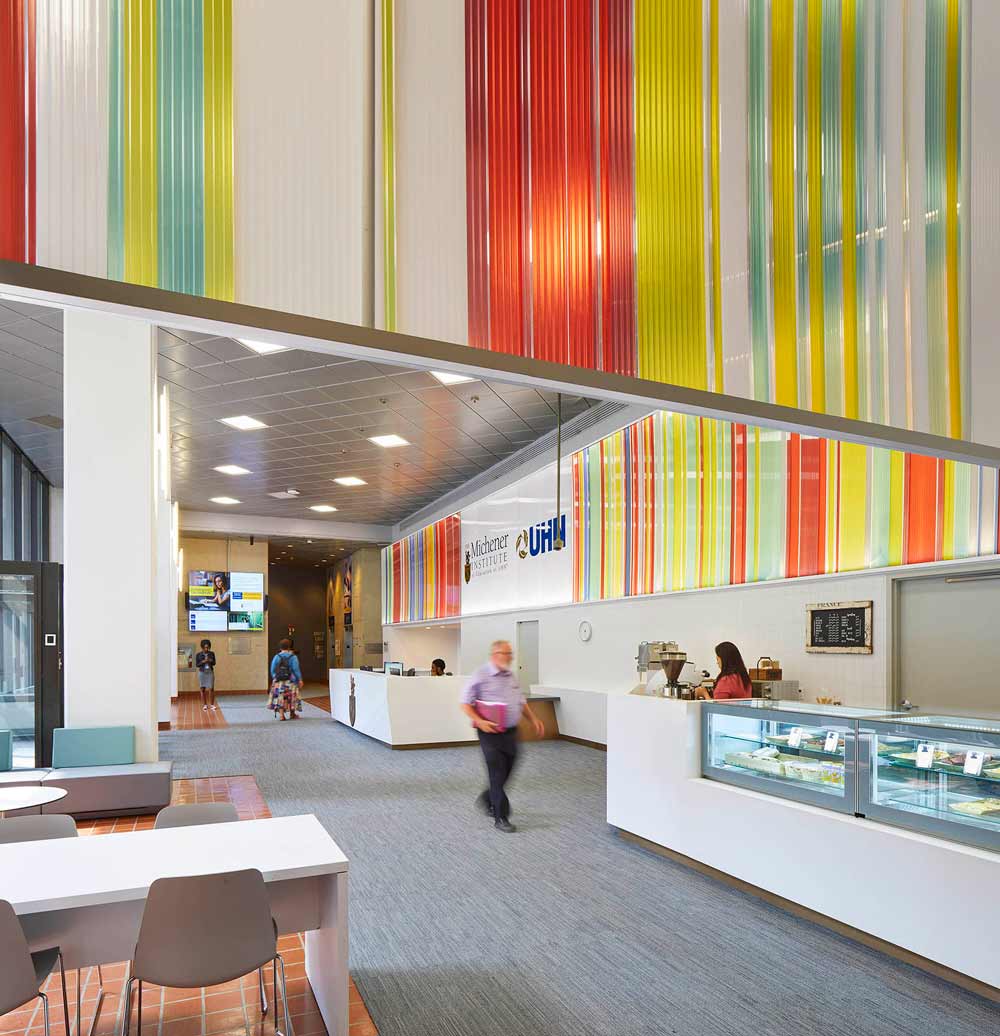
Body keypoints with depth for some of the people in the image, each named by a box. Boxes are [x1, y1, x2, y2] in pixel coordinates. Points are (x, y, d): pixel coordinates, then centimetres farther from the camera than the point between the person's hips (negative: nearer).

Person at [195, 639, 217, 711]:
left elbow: (214, 663, 6)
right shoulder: (198, 655, -2)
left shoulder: (212, 653, 2)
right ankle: (204, 705, 12)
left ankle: (212, 705, 2)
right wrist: (203, 661, -18)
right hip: (202, 672, -1)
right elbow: (197, 664, -4)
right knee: (202, 689, 2)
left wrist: (211, 661, -15)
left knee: (211, 689, -4)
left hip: (210, 672, 1)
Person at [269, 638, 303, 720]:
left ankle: (281, 714, -2)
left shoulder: (276, 657, 0)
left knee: (280, 697, 5)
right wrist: (300, 679, -5)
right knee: (292, 697, 11)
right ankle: (292, 714, 22)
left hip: (279, 681, 2)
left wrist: (274, 678, 14)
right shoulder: (293, 657, -8)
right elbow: (296, 669, -10)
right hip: (290, 681, -2)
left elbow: (272, 670, 1)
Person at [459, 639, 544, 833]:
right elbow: (466, 703, -10)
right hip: (491, 733, -7)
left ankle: (486, 800, 36)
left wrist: (533, 719, 13)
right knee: (497, 775, -3)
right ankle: (501, 818, 7)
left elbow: (521, 701, 23)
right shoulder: (481, 676, -10)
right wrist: (479, 721, -22)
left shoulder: (511, 676, 12)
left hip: (511, 732, 7)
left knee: (507, 773, 12)